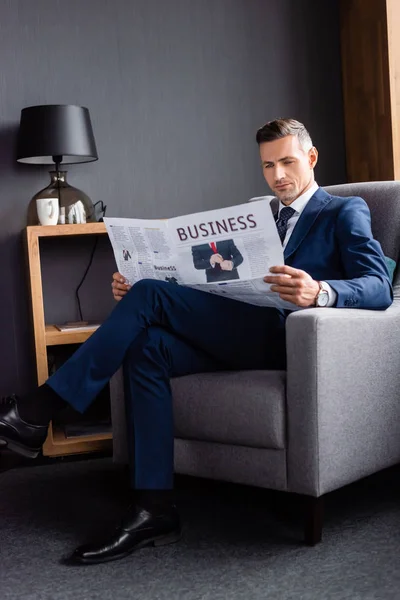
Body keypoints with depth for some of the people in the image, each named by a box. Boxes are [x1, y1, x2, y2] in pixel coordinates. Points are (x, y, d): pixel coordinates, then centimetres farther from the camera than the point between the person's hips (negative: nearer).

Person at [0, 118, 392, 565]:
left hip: (288, 338, -7)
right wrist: (134, 293, 4)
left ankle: (39, 410, -15)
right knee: (147, 347, -21)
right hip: (244, 338, 7)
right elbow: (222, 287, 21)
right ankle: (154, 509, -21)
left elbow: (378, 288, -8)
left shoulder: (346, 213, 8)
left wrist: (320, 292, -32)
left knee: (150, 294, -20)